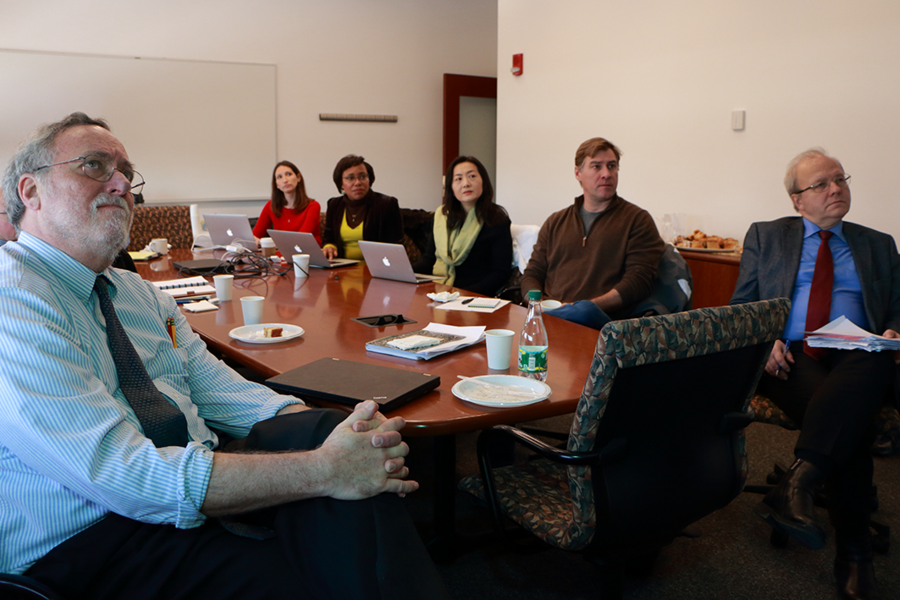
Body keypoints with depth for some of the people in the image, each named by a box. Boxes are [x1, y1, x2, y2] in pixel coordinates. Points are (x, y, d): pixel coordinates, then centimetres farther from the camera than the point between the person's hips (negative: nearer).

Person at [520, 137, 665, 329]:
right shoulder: (555, 222, 25)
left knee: (583, 311, -40)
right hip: (548, 315, 3)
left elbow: (639, 280, -1)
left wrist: (591, 306, -15)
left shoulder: (637, 220, 11)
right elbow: (532, 274, 22)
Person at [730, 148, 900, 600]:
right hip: (789, 357, -1)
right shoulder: (765, 237, 19)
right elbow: (741, 307, 12)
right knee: (852, 423, -33)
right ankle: (854, 553, -26)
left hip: (855, 359, 2)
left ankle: (797, 483, -47)